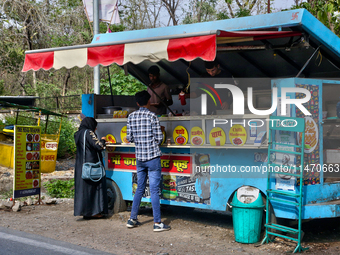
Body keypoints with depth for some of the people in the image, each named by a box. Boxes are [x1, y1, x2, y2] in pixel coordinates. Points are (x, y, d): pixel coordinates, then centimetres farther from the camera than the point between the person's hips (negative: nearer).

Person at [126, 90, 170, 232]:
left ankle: (132, 219, 19)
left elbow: (129, 138, 6)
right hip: (153, 157, -5)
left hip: (139, 158, 5)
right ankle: (157, 223, 1)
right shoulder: (152, 116, -10)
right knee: (154, 190, -2)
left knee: (140, 188, 16)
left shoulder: (131, 117, 4)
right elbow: (159, 138, -11)